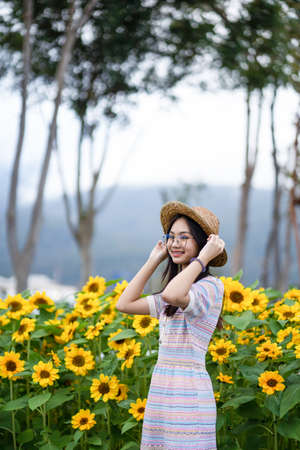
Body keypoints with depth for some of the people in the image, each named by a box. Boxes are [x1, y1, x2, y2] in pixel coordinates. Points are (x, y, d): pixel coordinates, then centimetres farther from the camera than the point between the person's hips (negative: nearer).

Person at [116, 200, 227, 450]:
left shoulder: (210, 286, -9)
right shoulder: (174, 293, 18)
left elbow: (172, 295, -28)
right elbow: (125, 303, 16)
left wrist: (203, 258, -17)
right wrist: (153, 261, 17)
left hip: (189, 398, -8)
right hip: (159, 394, 8)